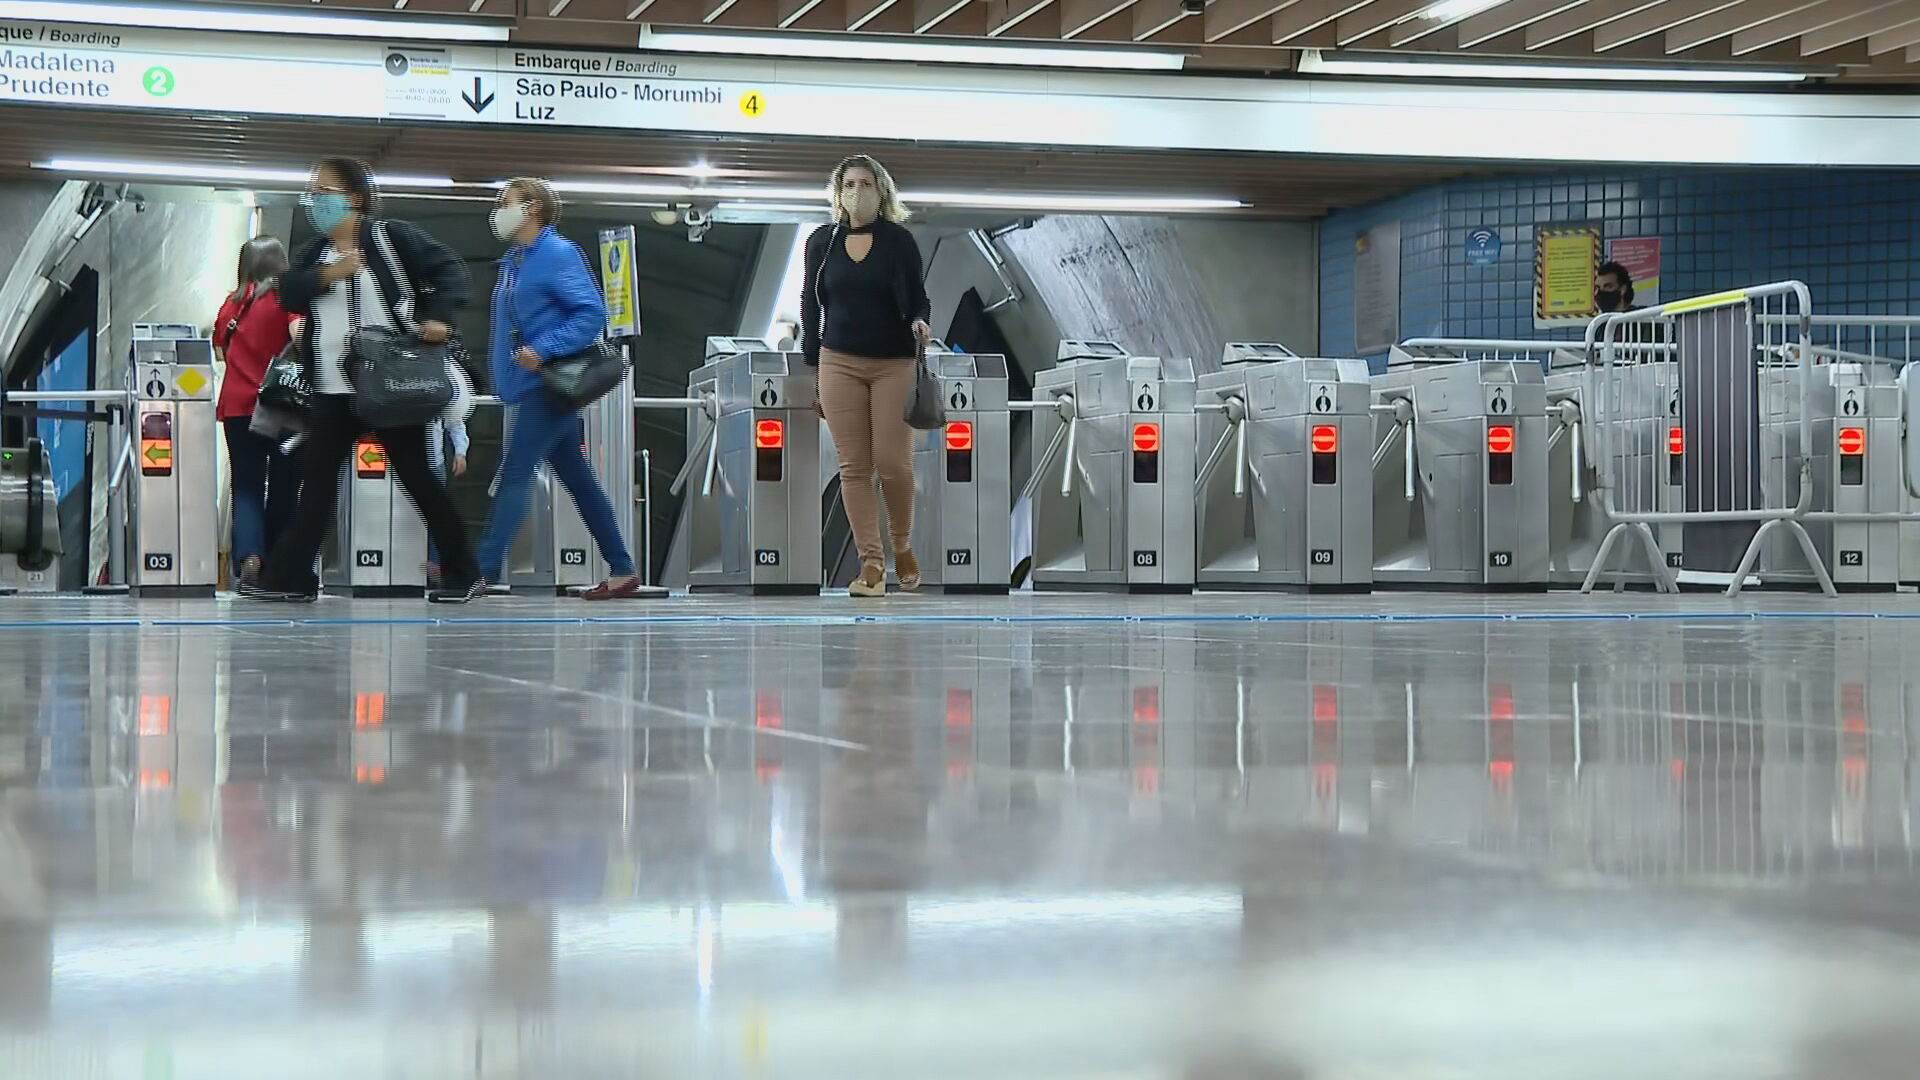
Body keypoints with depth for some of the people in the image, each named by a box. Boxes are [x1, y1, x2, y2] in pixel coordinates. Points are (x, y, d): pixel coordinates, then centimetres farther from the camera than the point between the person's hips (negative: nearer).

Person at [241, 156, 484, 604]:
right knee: (316, 478, 4)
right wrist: (326, 275, -17)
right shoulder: (315, 252, 14)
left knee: (415, 476, 0)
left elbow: (449, 270, -7)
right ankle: (290, 575, 7)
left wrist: (437, 316, -21)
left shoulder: (394, 238, -3)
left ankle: (464, 575, 10)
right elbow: (289, 295, 0)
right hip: (334, 388, 6)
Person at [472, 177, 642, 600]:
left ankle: (483, 572, -12)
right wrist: (503, 359, 12)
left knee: (514, 475, -11)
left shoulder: (559, 255, -11)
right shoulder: (513, 259, 16)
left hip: (548, 386, -9)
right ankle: (622, 571, 13)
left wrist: (542, 350, -24)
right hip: (529, 387, 9)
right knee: (579, 481, 10)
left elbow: (592, 313, -17)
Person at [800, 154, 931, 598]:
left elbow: (919, 297, 7)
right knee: (854, 466, -2)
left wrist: (920, 322, -16)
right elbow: (810, 305, 12)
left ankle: (902, 547, 18)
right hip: (839, 363, 2)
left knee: (893, 463, -6)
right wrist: (811, 368, 9)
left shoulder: (899, 241, 1)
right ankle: (871, 563, 1)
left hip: (893, 364, -2)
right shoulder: (821, 242, 7)